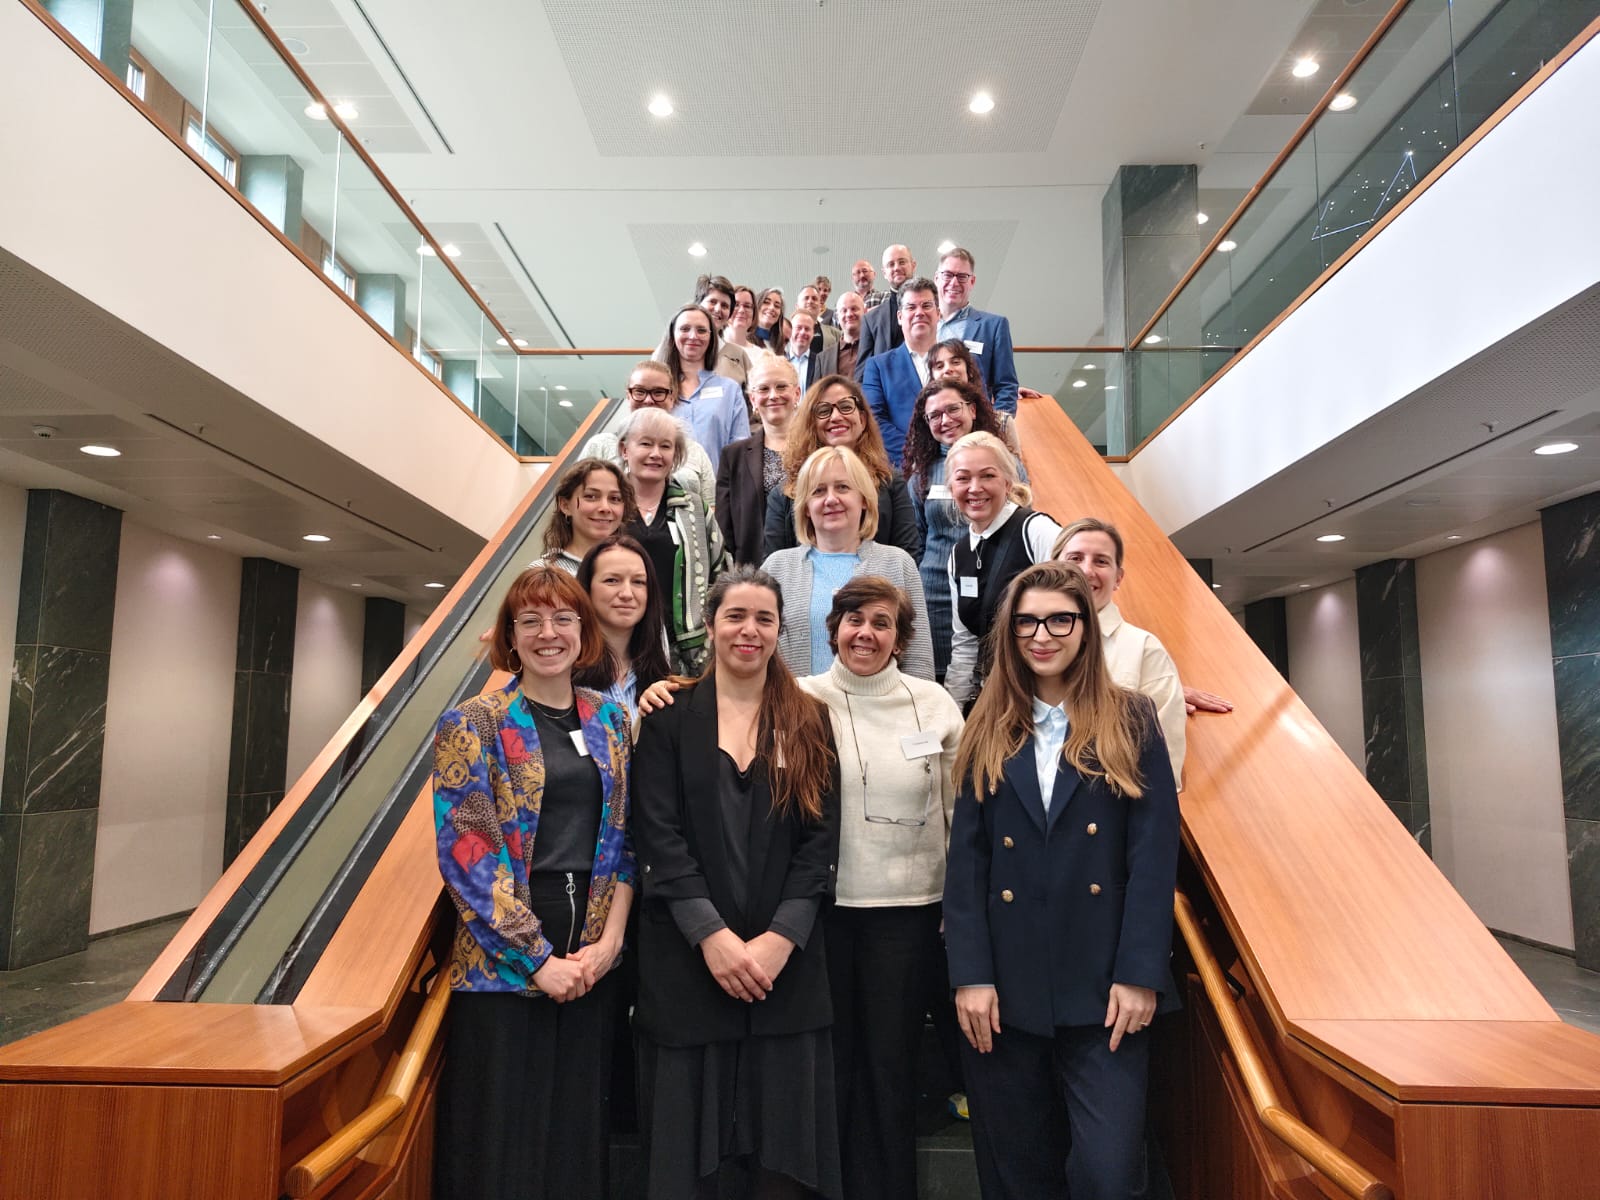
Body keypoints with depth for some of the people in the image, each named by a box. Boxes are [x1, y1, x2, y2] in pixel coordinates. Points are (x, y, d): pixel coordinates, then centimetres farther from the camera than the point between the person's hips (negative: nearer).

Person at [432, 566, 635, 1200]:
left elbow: (624, 839, 8)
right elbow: (465, 853, -11)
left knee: (578, 1132, 14)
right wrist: (539, 958, -13)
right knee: (502, 1138, 7)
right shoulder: (472, 726, -6)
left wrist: (610, 940, -4)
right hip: (502, 965, -4)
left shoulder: (610, 721, 7)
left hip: (591, 964, 4)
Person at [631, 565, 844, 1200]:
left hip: (787, 963, 1)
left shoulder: (809, 723, 7)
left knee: (783, 1149, 7)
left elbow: (820, 839, 0)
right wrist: (713, 936, -14)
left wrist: (780, 939, -11)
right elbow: (659, 837, -5)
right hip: (688, 962, -1)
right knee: (691, 1146, 7)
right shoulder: (670, 717, 2)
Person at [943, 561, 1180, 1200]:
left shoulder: (1131, 721, 4)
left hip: (1102, 984, -2)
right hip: (1005, 985, 2)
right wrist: (970, 976, -6)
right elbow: (966, 857, 2)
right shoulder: (988, 731, 8)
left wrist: (1139, 975, -10)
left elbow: (1155, 852, -3)